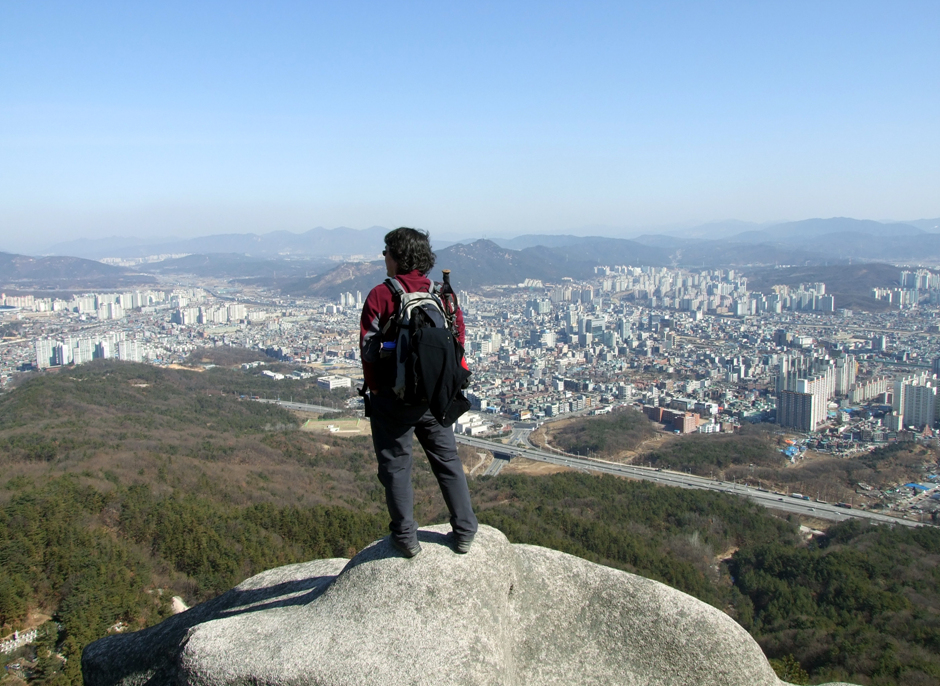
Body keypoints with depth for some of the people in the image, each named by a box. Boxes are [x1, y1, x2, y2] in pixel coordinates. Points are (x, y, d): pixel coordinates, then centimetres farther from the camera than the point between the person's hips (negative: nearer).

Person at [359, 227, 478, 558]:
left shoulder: (380, 295, -10)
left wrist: (375, 388, 1)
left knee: (396, 465, 9)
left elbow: (368, 347, -11)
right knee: (447, 460, 14)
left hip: (392, 396, -4)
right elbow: (459, 336, 4)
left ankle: (405, 537, 14)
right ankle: (464, 532, 19)